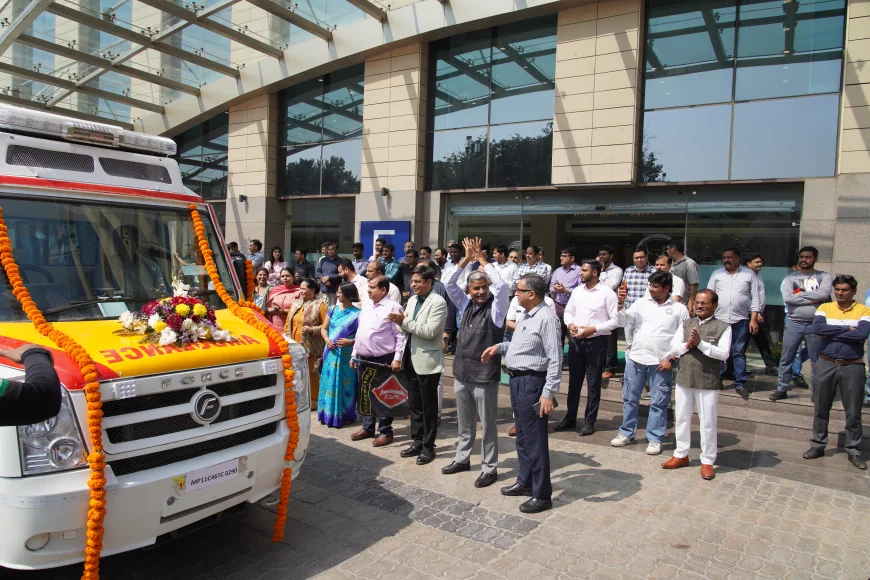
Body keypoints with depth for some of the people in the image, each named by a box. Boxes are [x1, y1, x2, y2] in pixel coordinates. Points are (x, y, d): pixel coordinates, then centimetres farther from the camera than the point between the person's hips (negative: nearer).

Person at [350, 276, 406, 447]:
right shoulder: (367, 307, 14)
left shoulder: (393, 307, -11)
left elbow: (400, 336, -15)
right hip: (363, 359, 8)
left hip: (383, 360, -8)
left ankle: (385, 432, 13)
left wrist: (397, 358, -20)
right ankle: (367, 428, 29)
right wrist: (354, 355, 17)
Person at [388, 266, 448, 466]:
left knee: (428, 406, 4)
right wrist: (400, 322, -10)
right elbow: (407, 328, 12)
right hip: (412, 359, 8)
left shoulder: (438, 302, -13)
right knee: (414, 404, 15)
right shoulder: (412, 300, 11)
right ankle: (417, 441, 28)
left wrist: (404, 322, -21)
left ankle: (428, 446, 16)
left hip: (427, 361, -7)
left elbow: (430, 331, -23)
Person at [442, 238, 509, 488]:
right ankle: (462, 459, 35)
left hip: (485, 376, -5)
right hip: (461, 373, 5)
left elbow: (502, 285, -24)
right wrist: (467, 258, -6)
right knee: (464, 423, 19)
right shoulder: (465, 304, 7)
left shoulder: (496, 307, -7)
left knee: (488, 425, 6)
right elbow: (448, 282, 3)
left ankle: (489, 468, 17)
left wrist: (481, 258, -16)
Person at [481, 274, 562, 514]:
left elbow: (555, 359, -22)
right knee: (522, 436, 20)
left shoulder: (546, 318, -19)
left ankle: (542, 495, 12)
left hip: (532, 382, -10)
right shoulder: (523, 316, 12)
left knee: (535, 440, -1)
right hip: (517, 380, 10)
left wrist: (548, 394, -24)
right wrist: (499, 347, 13)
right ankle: (525, 482, 36)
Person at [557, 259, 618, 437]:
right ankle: (570, 418, 26)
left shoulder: (607, 293, -10)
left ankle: (590, 421, 17)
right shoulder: (577, 291, 7)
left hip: (596, 341, -5)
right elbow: (568, 311, 15)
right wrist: (570, 324, -6)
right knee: (574, 381, 13)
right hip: (575, 340, 5)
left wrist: (593, 329, -19)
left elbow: (615, 320, -11)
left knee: (593, 383, 5)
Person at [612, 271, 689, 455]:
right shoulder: (641, 303, 6)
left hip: (661, 363, -2)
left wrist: (671, 359, -6)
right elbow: (622, 321, 3)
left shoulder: (679, 309, 0)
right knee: (630, 398, 10)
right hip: (635, 359, 3)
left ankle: (655, 439, 16)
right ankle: (626, 433, 24)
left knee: (658, 402, 4)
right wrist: (621, 303, -12)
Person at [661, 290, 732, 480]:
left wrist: (701, 344, -22)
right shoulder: (686, 324, 7)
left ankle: (707, 461, 18)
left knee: (708, 422, 5)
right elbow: (673, 347, 3)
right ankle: (681, 455, 29)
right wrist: (687, 345, -16)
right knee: (681, 418, 14)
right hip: (684, 379, 4)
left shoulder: (723, 327, -5)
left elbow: (724, 353, -14)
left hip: (708, 382, -4)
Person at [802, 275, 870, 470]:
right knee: (821, 409, 10)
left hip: (852, 367, -1)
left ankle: (854, 451, 20)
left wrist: (831, 333, -14)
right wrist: (847, 329, -15)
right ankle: (818, 445, 23)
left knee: (853, 412, 7)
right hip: (826, 365, 2)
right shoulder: (825, 308, 3)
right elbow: (817, 328, -15)